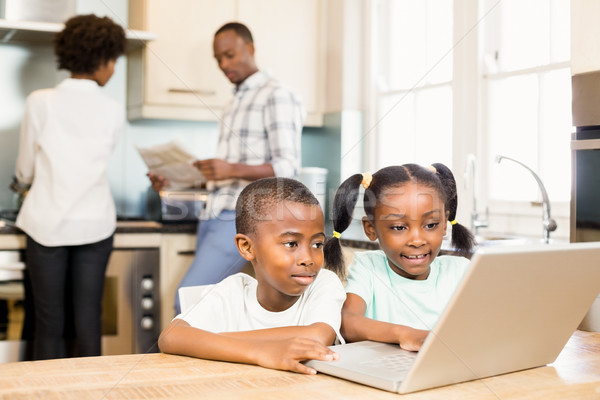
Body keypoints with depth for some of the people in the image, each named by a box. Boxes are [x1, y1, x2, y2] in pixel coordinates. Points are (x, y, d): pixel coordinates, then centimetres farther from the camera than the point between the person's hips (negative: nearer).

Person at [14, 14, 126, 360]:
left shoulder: (40, 102, -4)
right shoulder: (113, 111, -2)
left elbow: (25, 171, 5)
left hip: (48, 224, -1)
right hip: (95, 225, 1)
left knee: (49, 323, 6)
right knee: (89, 321, 7)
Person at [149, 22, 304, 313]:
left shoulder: (276, 96, -4)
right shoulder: (236, 103, 23)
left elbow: (288, 167, -15)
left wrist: (234, 170, -28)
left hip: (241, 219, -9)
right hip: (213, 217, 9)